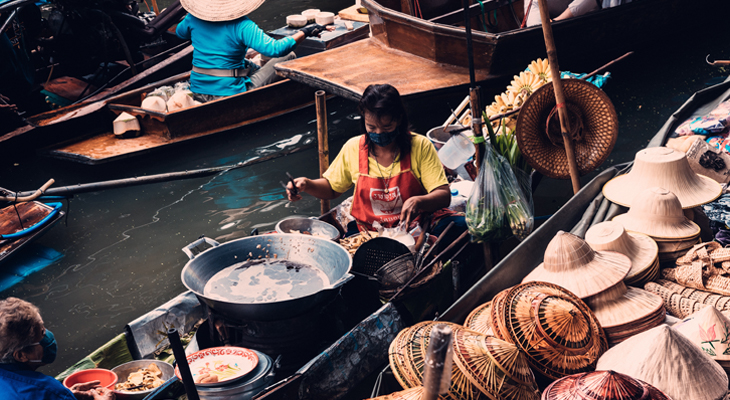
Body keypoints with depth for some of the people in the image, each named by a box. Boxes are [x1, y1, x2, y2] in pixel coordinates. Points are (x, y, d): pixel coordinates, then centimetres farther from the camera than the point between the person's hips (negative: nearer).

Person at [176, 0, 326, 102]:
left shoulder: (193, 18, -3)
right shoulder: (242, 26, -20)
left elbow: (179, 32, 21)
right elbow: (275, 49, -28)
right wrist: (304, 32, -15)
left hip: (197, 91, 7)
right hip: (230, 95, -7)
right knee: (289, 57, 7)